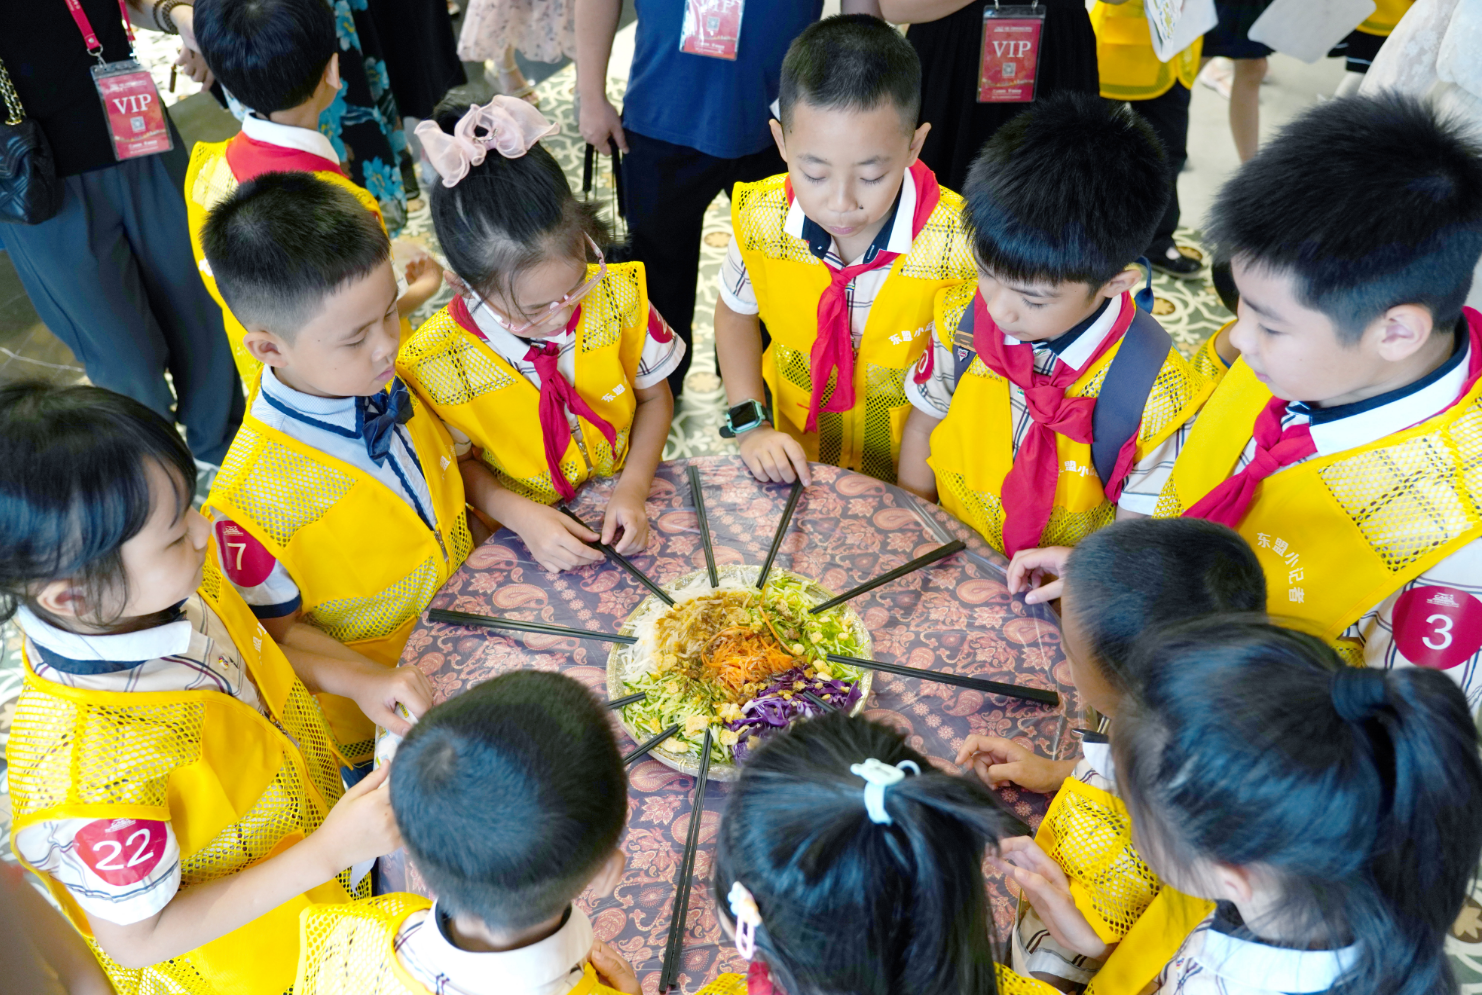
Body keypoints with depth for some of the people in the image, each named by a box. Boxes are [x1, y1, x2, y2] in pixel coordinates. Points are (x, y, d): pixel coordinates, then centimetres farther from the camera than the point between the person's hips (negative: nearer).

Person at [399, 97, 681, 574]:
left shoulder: (617, 294, -15)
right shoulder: (436, 364, -21)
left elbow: (654, 396, -1)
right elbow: (456, 462, -4)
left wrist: (633, 489, -14)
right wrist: (520, 515, -20)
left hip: (622, 517, 2)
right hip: (521, 538, -1)